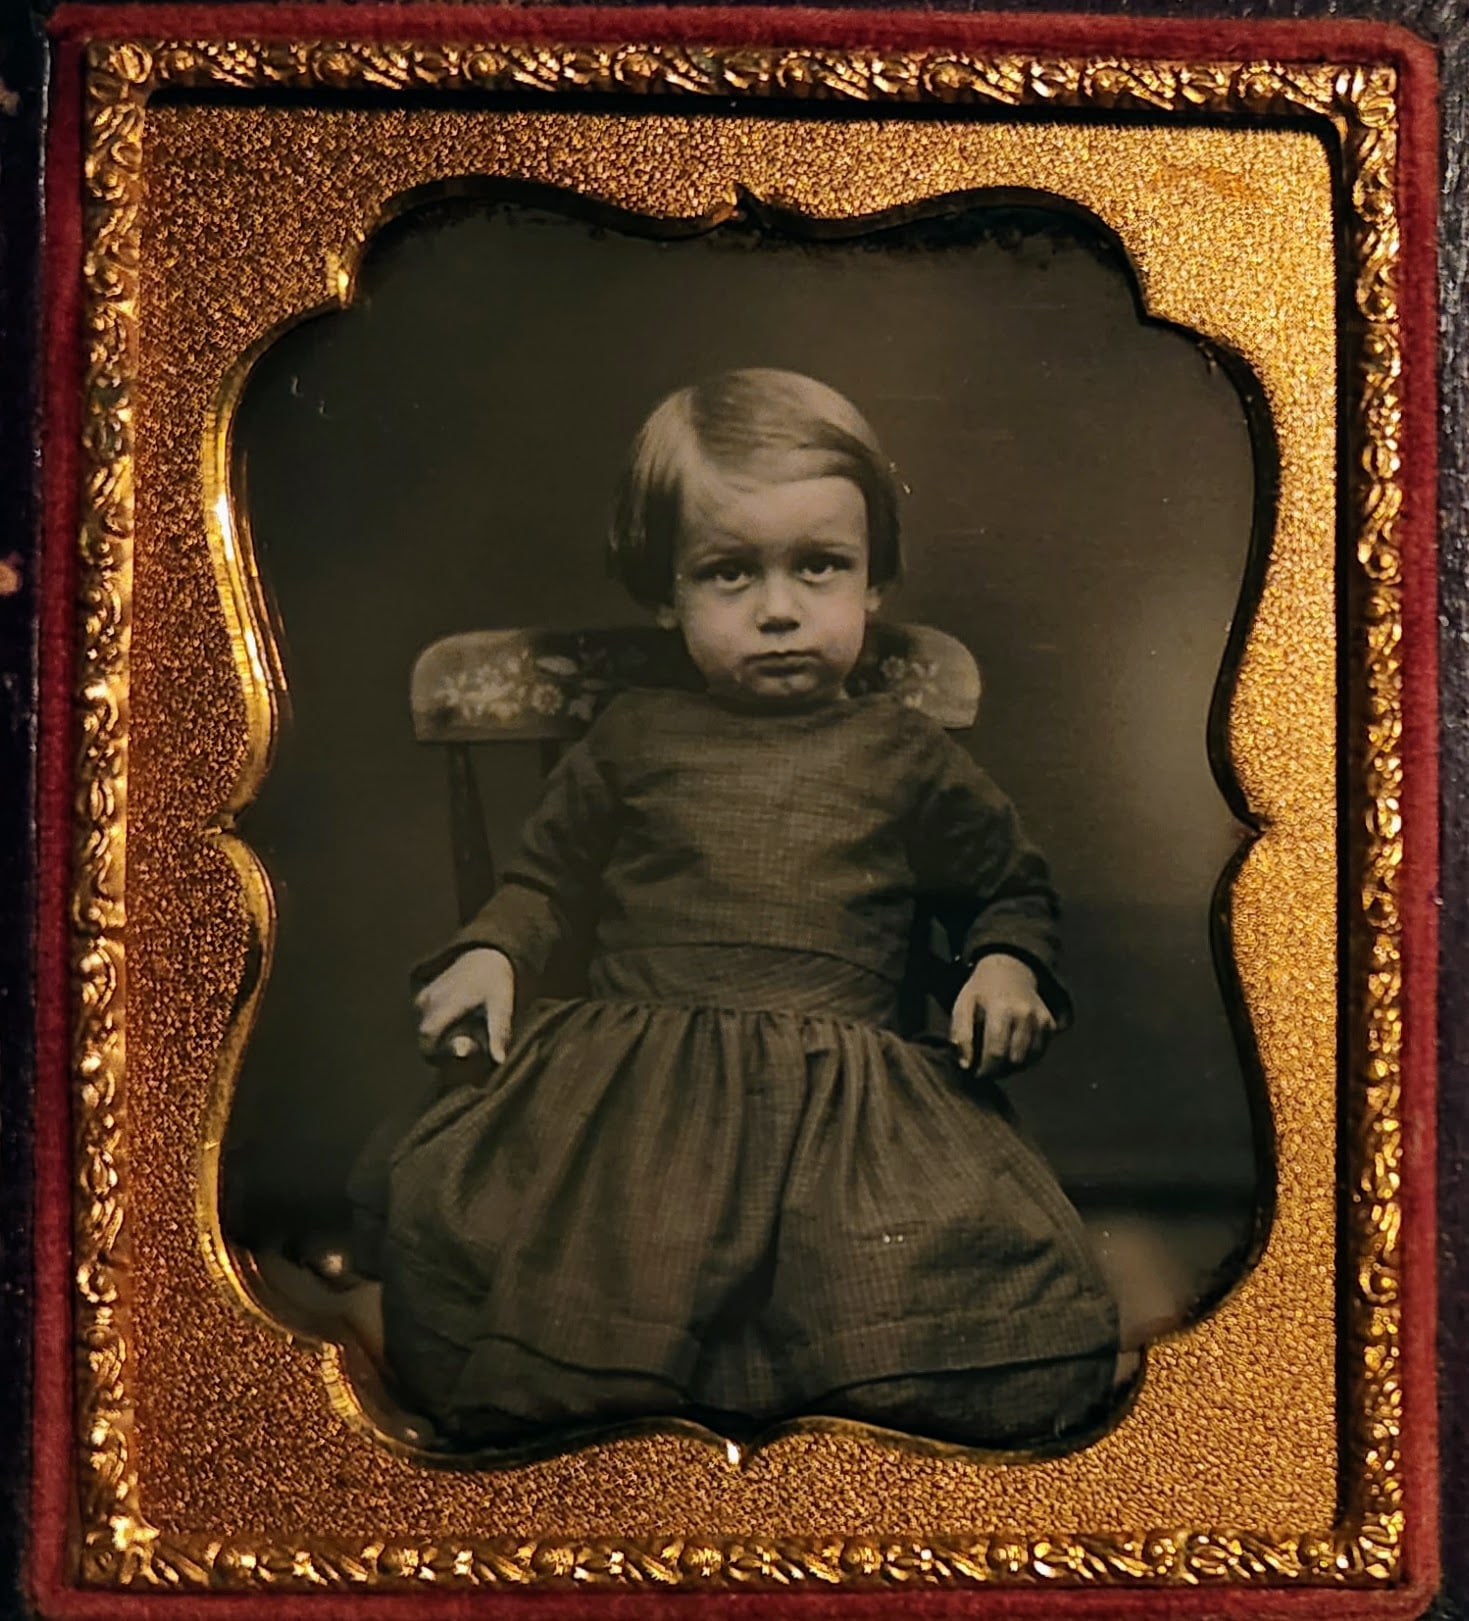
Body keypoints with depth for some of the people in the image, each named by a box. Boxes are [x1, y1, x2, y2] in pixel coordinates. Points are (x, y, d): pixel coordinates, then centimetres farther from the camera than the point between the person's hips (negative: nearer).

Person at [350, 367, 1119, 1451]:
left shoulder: (904, 758, 14)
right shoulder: (635, 739, 16)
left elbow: (1013, 884, 26)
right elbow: (551, 877, 25)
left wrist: (1009, 965, 5)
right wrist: (493, 951, 5)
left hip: (844, 1086, 0)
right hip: (634, 1075, 1)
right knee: (449, 1231, -26)